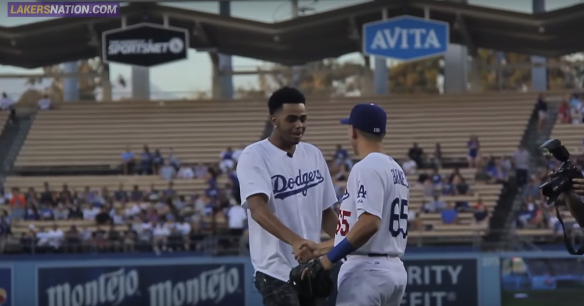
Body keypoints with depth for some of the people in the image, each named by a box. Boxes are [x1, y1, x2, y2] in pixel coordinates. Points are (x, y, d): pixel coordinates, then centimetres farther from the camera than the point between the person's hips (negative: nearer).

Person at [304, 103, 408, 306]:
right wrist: (335, 245, 29)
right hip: (395, 270, 10)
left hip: (366, 271, -10)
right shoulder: (397, 171, 16)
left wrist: (331, 257, -21)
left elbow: (370, 223, -25)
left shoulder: (367, 168, -13)